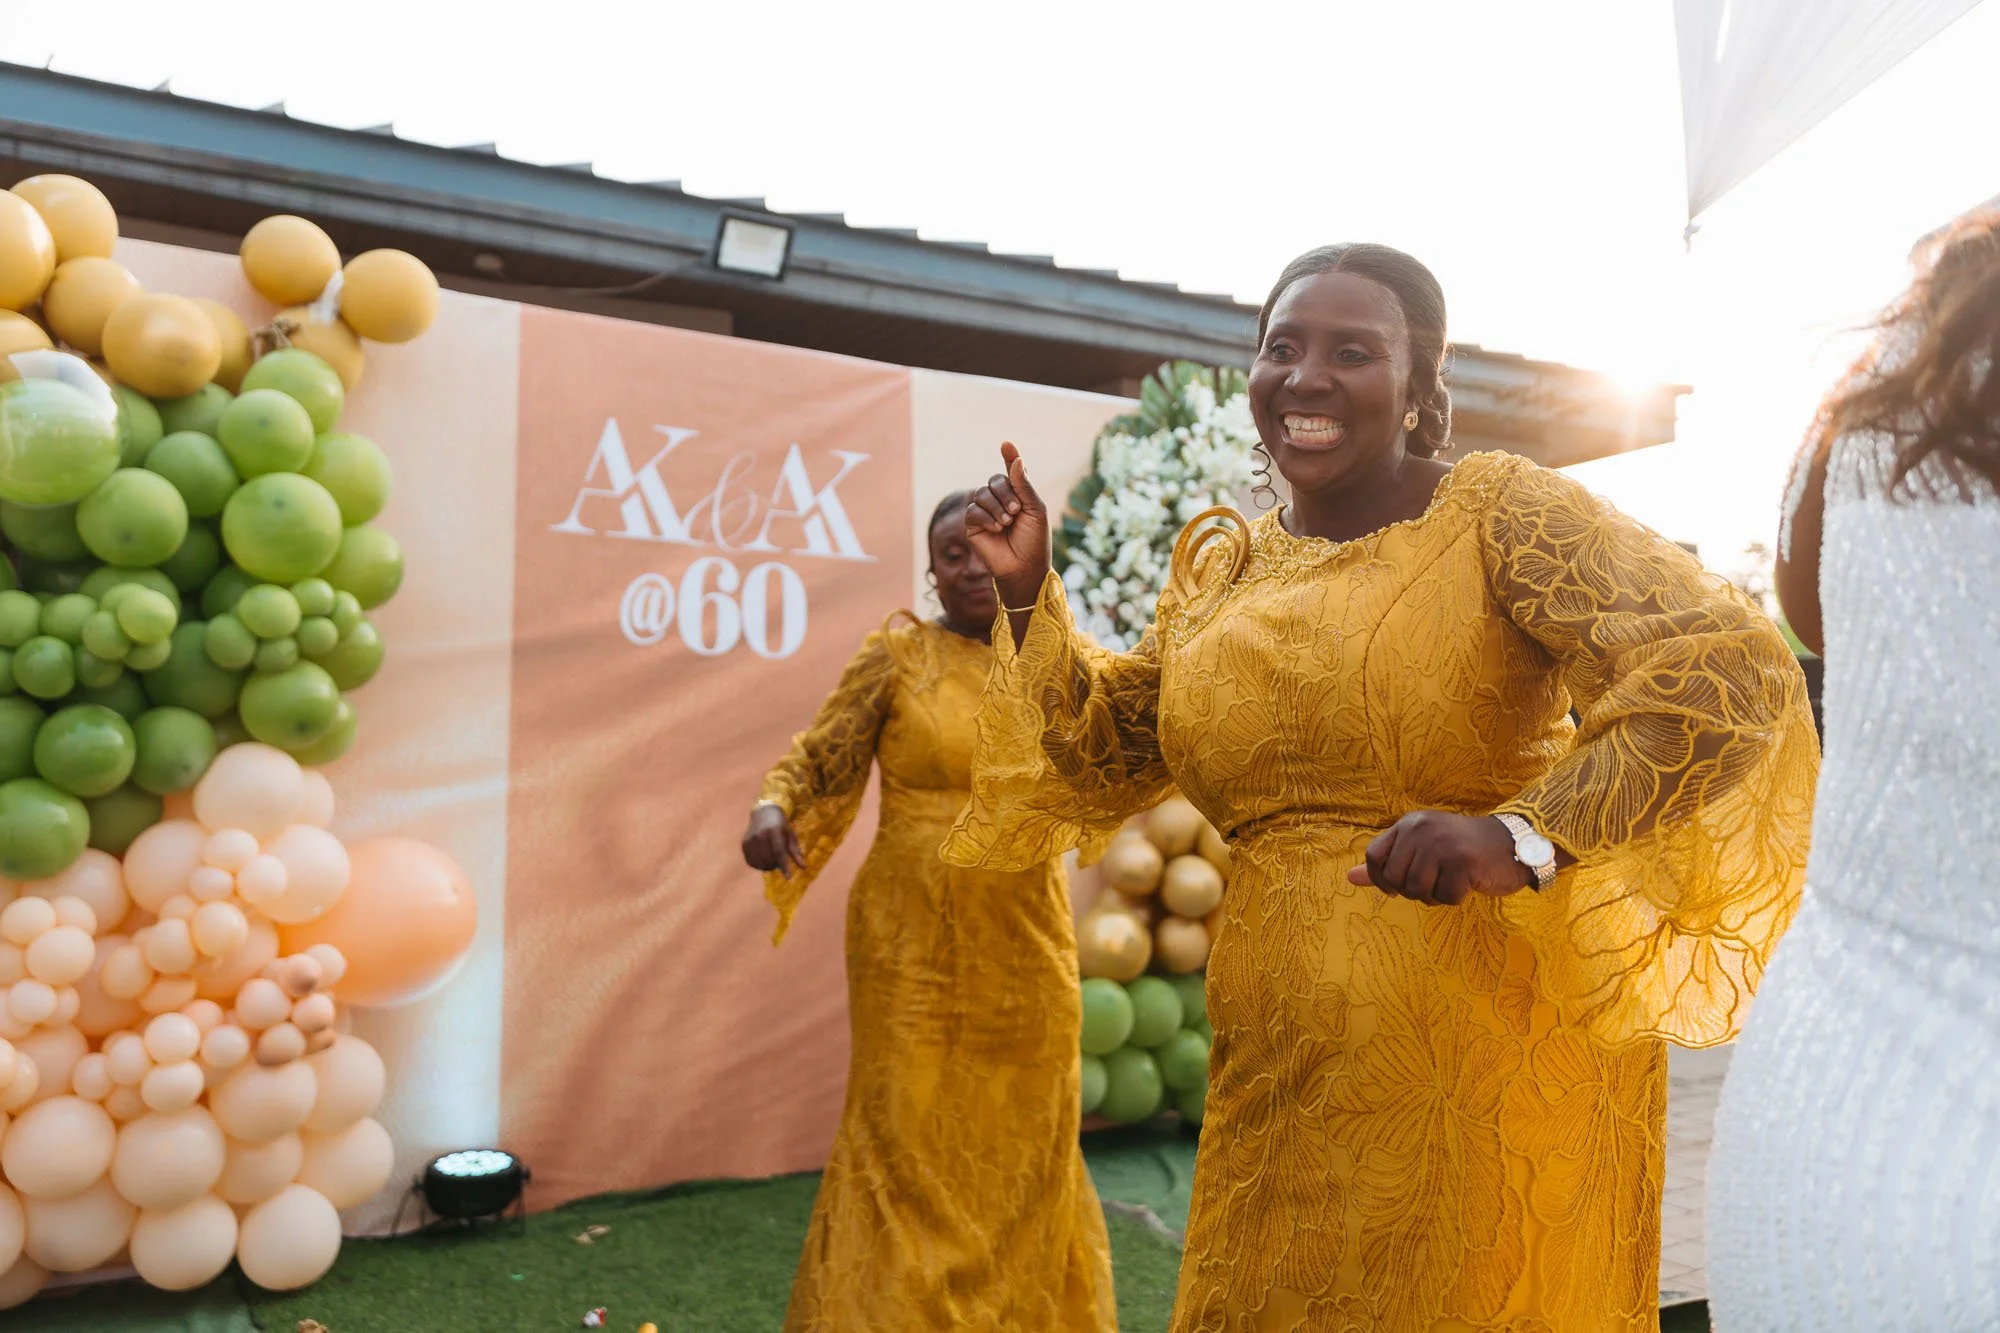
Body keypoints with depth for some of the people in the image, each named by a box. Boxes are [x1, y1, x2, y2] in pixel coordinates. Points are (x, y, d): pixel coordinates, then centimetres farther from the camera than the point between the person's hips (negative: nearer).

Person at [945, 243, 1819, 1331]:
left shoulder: (1500, 513, -8)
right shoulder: (1219, 568, 8)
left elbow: (1729, 666, -20)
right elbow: (1100, 755, 15)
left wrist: (1525, 836, -34)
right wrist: (1027, 593, 4)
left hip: (1495, 1066, -4)